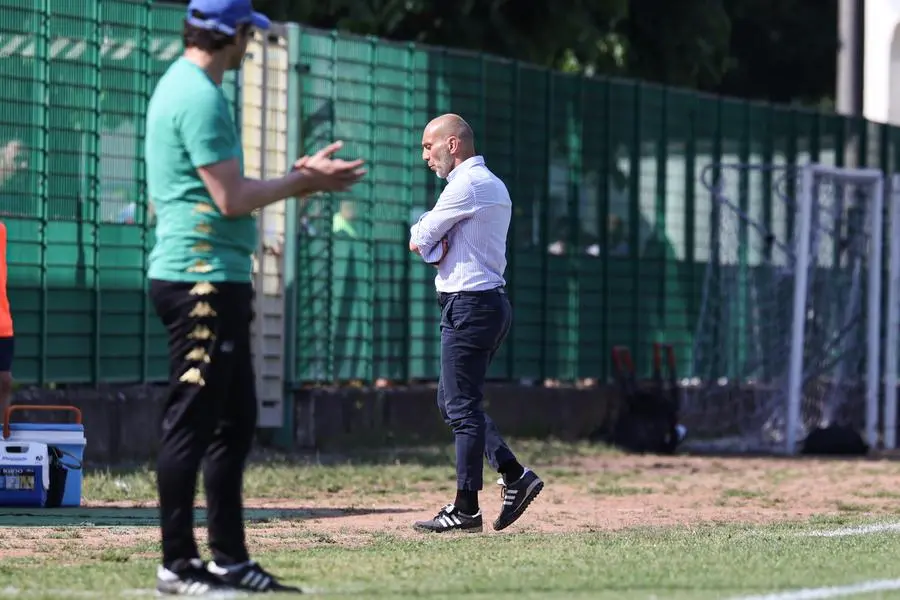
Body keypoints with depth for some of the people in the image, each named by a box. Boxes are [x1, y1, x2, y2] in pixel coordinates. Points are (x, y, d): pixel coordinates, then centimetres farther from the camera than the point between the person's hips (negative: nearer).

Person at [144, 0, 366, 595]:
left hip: (220, 279, 11)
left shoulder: (182, 86, 18)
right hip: (202, 276, -11)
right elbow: (231, 199, -18)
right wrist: (302, 181, -6)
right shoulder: (201, 97, -15)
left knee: (236, 421, 14)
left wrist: (300, 177, 13)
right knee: (192, 422, -7)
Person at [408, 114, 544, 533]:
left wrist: (423, 237, 10)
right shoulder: (494, 186, 20)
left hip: (469, 305, -10)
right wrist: (434, 243, -2)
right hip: (492, 302, 10)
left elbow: (418, 241, -11)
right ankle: (514, 474, 9)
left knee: (462, 406, -8)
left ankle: (466, 509, -7)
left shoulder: (466, 185, -13)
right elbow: (425, 244, 19)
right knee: (452, 401, 15)